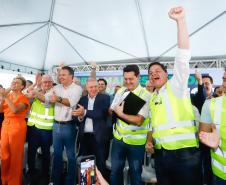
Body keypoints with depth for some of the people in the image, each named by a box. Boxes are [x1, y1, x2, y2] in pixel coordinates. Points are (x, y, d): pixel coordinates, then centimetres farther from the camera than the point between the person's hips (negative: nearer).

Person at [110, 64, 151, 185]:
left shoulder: (145, 95, -14)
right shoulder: (120, 91, 3)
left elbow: (138, 120, -20)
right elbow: (110, 111, 6)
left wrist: (120, 113, -17)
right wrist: (116, 110, -15)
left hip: (135, 141, -4)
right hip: (118, 137, 4)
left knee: (135, 173, 16)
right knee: (115, 171, 18)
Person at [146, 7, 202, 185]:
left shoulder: (177, 85, 0)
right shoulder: (151, 98, 16)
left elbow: (183, 56, -14)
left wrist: (180, 20, -19)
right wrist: (149, 141, 6)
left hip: (184, 152, -6)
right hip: (161, 154, 6)